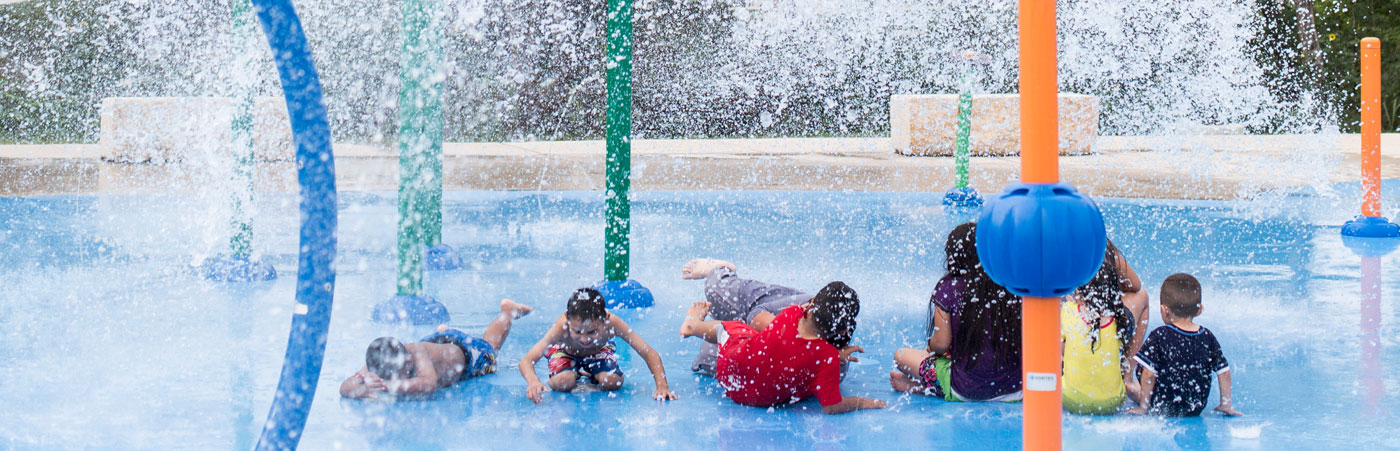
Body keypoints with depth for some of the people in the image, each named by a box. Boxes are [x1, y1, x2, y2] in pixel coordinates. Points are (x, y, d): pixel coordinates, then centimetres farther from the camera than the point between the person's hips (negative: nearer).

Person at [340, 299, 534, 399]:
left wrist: (389, 386, -75)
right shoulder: (378, 362, -41)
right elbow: (345, 387, -46)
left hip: (463, 351, -2)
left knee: (489, 345, 32)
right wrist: (365, 389, -67)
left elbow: (429, 383, -66)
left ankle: (508, 310, 59)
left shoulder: (416, 353, -51)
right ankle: (442, 330, 70)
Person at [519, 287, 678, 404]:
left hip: (599, 351, 1)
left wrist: (662, 387, -50)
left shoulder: (612, 323, -41)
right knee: (562, 383, -29)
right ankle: (577, 376, 9)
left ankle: (591, 377, 13)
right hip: (565, 351, -1)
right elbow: (526, 361, -48)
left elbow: (650, 354, -37)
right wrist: (534, 383, -70)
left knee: (611, 382, -24)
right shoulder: (562, 327, -44)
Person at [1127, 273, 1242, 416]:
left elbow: (1149, 374, -15)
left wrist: (1144, 407, -5)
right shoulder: (1207, 337, -2)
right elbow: (1224, 372, 4)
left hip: (1162, 409, -5)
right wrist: (1226, 404, 15)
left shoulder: (1159, 336, -13)